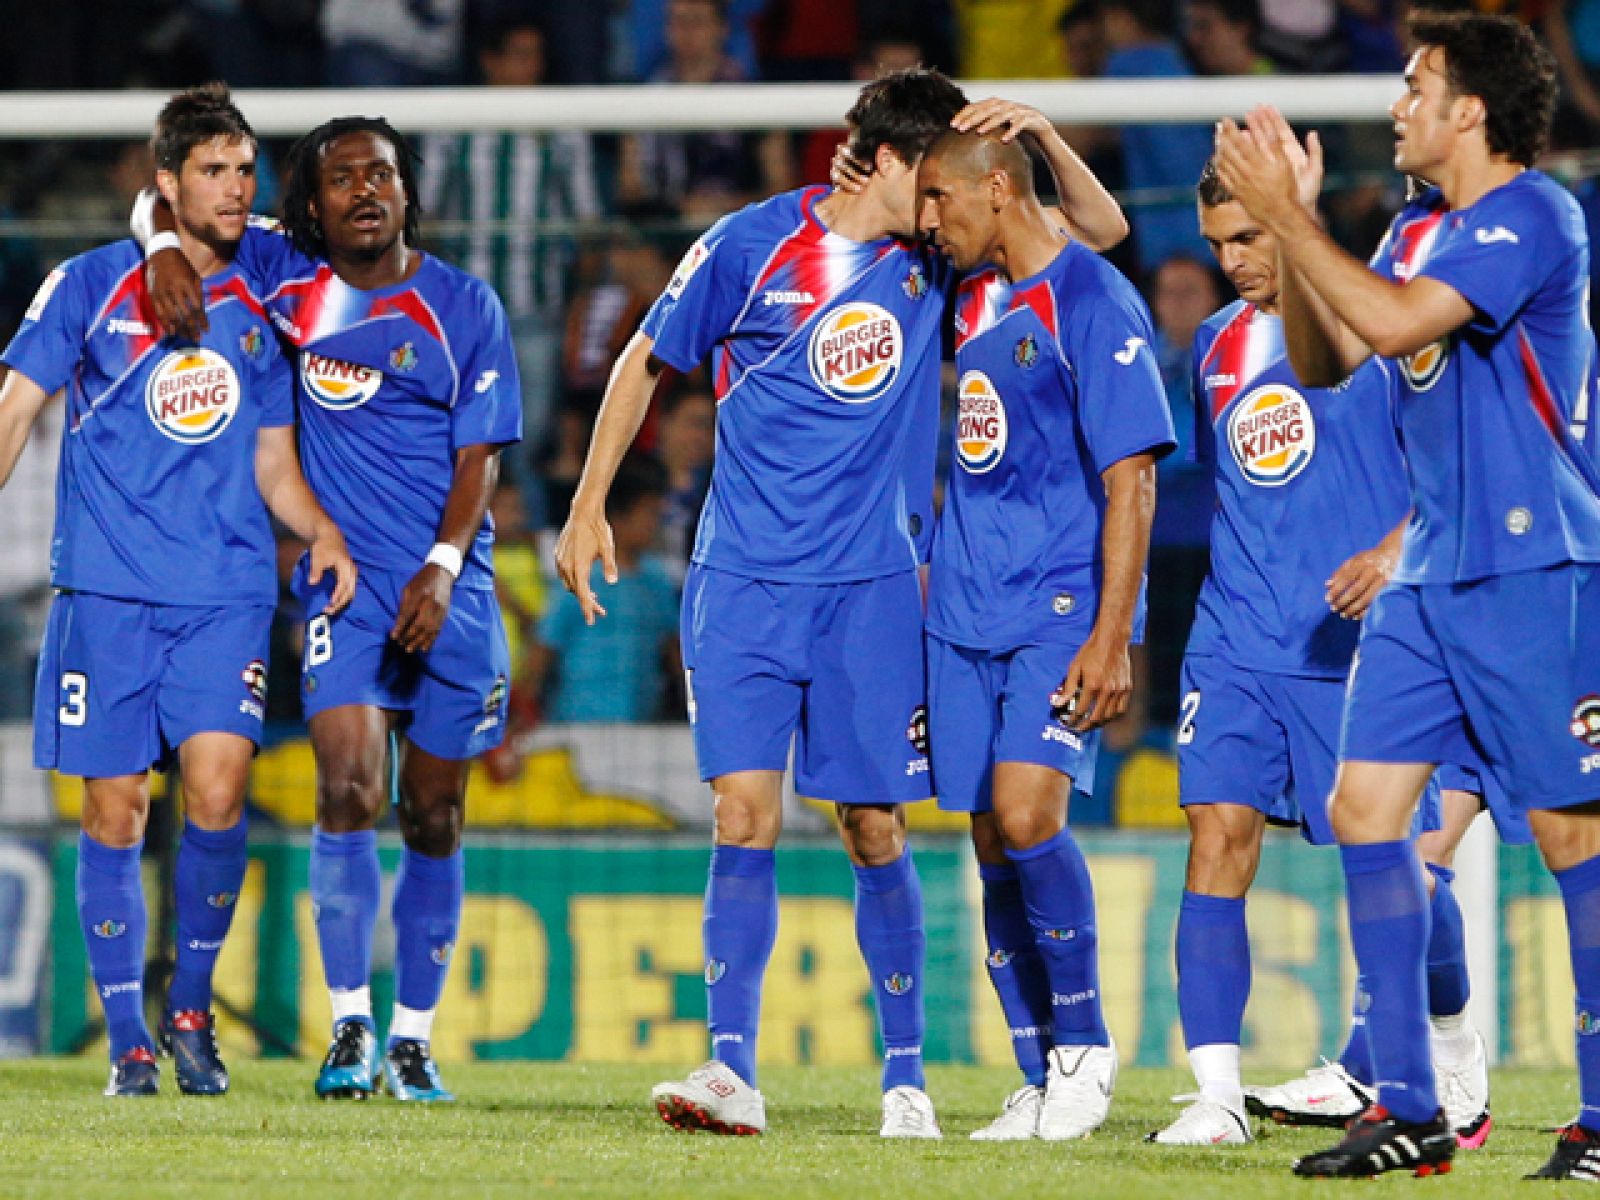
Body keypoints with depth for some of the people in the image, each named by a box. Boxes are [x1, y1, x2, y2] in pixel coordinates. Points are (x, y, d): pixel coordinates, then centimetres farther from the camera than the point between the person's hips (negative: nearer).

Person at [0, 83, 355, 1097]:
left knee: (218, 785, -16)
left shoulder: (259, 309, 13)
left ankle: (193, 1005, 3)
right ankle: (128, 1041, 9)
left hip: (228, 594, 1)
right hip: (107, 592, -1)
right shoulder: (92, 286, 4)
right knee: (114, 813, -1)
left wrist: (323, 530, 0)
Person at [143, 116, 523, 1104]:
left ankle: (413, 1038, 17)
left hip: (449, 586, 1)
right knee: (350, 790, -18)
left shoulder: (464, 306, 2)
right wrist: (165, 252, -9)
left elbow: (480, 454, -1)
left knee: (433, 817, 6)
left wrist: (442, 566, -14)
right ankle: (349, 1029, -12)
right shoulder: (286, 277, 4)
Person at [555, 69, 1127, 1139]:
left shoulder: (938, 259, 4)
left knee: (875, 830, 3)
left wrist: (1041, 133, -9)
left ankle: (906, 1075, 12)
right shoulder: (753, 246, -3)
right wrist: (589, 508, 6)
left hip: (873, 587, 2)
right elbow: (647, 363, 8)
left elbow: (1102, 229, 9)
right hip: (746, 581, -2)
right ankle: (733, 1072, -11)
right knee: (746, 816, -10)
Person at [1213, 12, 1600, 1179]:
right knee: (1365, 805, 2)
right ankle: (1408, 1107, 5)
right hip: (1428, 576, 9)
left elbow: (1396, 323, -24)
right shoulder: (1418, 229, 14)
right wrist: (1285, 222, 5)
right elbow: (1324, 360, 16)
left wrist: (1285, 213, -17)